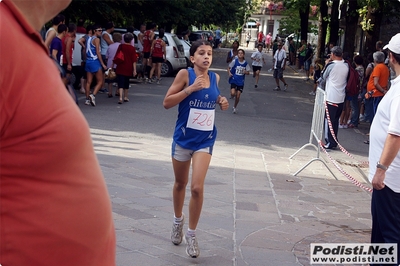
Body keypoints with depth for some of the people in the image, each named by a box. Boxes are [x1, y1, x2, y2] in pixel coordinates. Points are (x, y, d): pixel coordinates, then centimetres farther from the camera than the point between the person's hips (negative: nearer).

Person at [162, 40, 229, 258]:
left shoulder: (215, 77, 1)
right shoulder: (185, 74, -11)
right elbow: (166, 103, -14)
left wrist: (222, 102, -1)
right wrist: (191, 88, -23)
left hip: (205, 140, 2)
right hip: (183, 138, -1)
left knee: (197, 187, -10)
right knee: (180, 183, 16)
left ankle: (191, 234, 6)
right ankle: (178, 221, 43)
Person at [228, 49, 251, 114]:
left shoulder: (245, 63, -2)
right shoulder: (235, 61, -8)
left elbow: (248, 72, 7)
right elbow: (229, 67, 2)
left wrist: (245, 72, -15)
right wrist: (229, 73, -15)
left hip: (241, 82, 2)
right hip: (234, 80, -2)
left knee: (238, 96, 2)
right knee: (233, 93, -20)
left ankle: (234, 107, 25)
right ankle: (232, 96, 20)